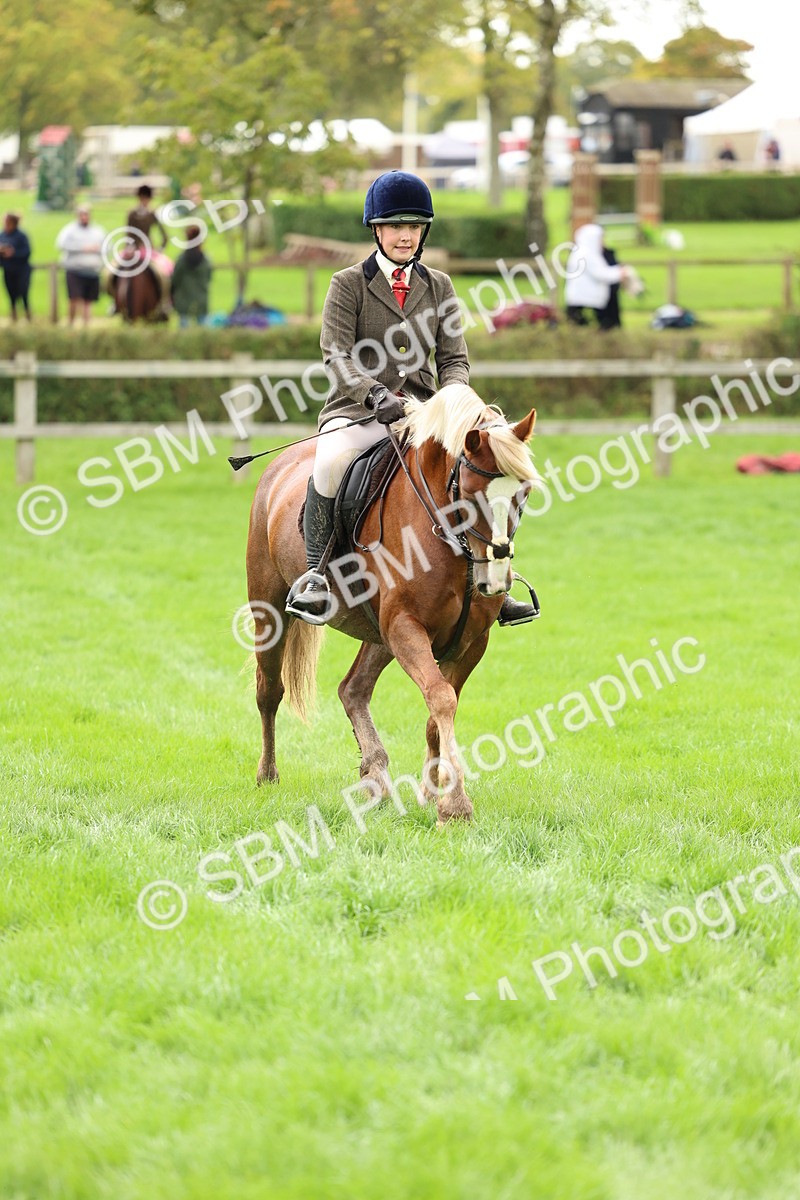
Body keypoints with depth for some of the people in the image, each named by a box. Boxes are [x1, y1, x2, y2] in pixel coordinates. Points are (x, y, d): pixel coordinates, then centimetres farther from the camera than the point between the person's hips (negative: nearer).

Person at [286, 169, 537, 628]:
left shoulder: (438, 287, 14)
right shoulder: (348, 285, 2)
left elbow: (454, 358, 9)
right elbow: (337, 358, -8)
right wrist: (376, 396, -26)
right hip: (358, 412, -4)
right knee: (331, 461, -38)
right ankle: (316, 578, -25)